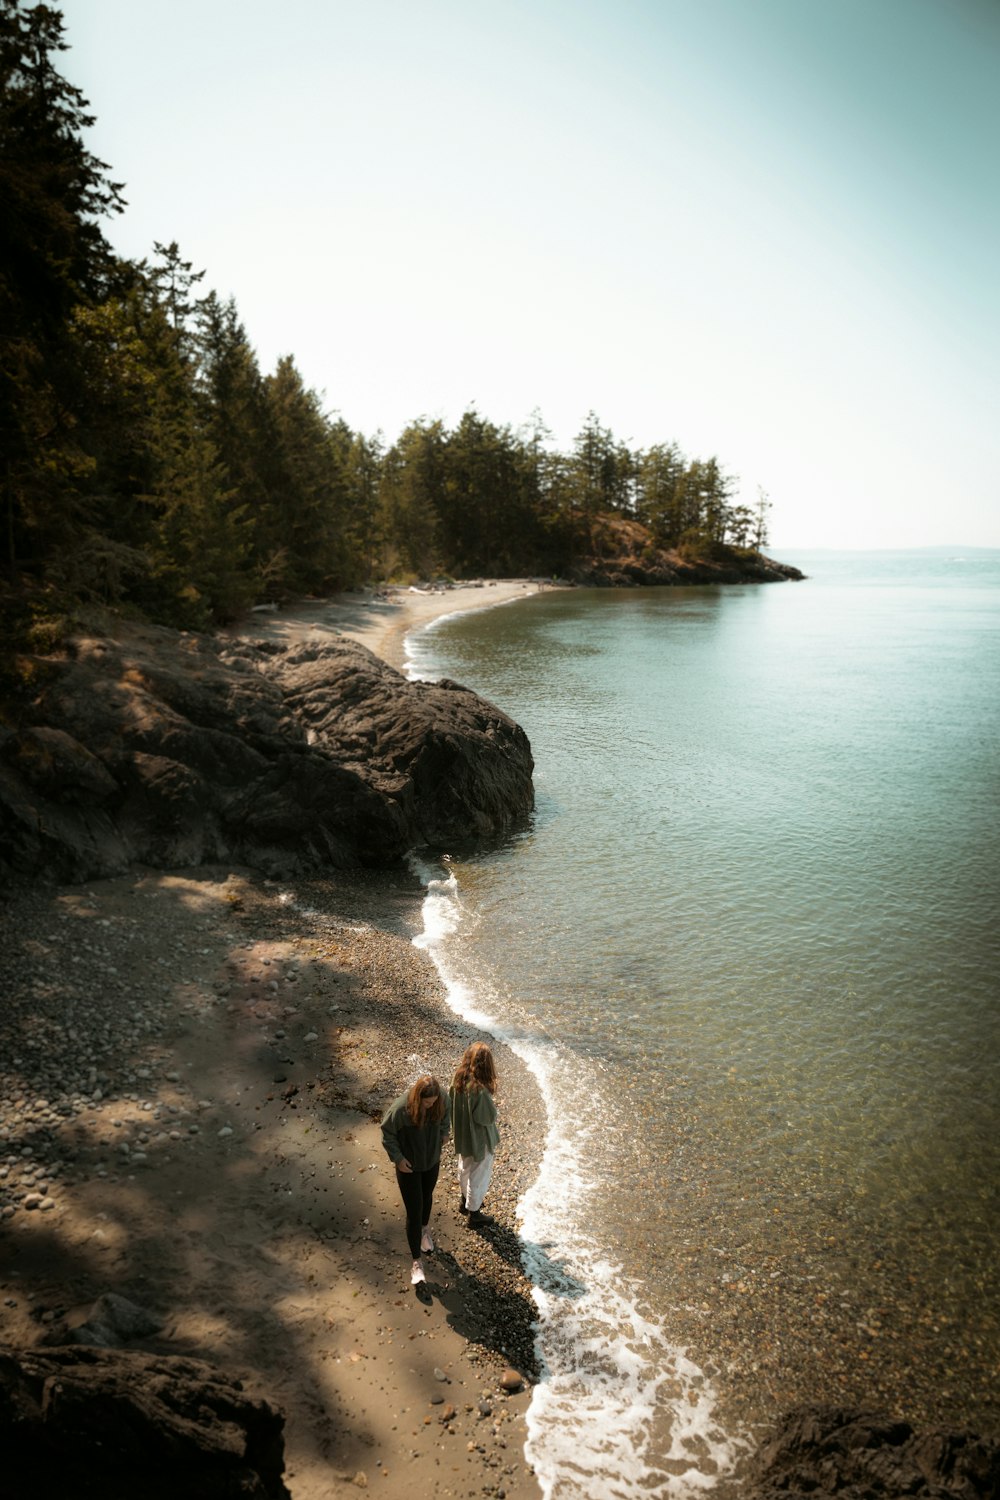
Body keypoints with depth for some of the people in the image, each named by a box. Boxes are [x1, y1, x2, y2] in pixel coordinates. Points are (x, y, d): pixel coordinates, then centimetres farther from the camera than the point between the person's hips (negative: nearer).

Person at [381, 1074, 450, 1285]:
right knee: (414, 1213, 2)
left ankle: (425, 1229, 58)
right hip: (408, 1166, -4)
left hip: (432, 1161, 4)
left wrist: (443, 1136, 2)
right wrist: (397, 1157, -18)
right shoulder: (400, 1109, -35)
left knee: (427, 1197, 28)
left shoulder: (442, 1103, -23)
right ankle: (417, 1262, 19)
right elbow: (387, 1134, -17)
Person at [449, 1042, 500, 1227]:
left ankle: (466, 1202, 50)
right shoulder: (480, 1090, -36)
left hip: (462, 1135, 7)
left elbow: (451, 1102, 1)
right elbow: (489, 1117, -25)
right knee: (479, 1176, 15)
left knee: (465, 1169, 29)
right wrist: (493, 1105, -6)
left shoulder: (458, 1078, -14)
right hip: (480, 1139, -7)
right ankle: (474, 1213, 33)